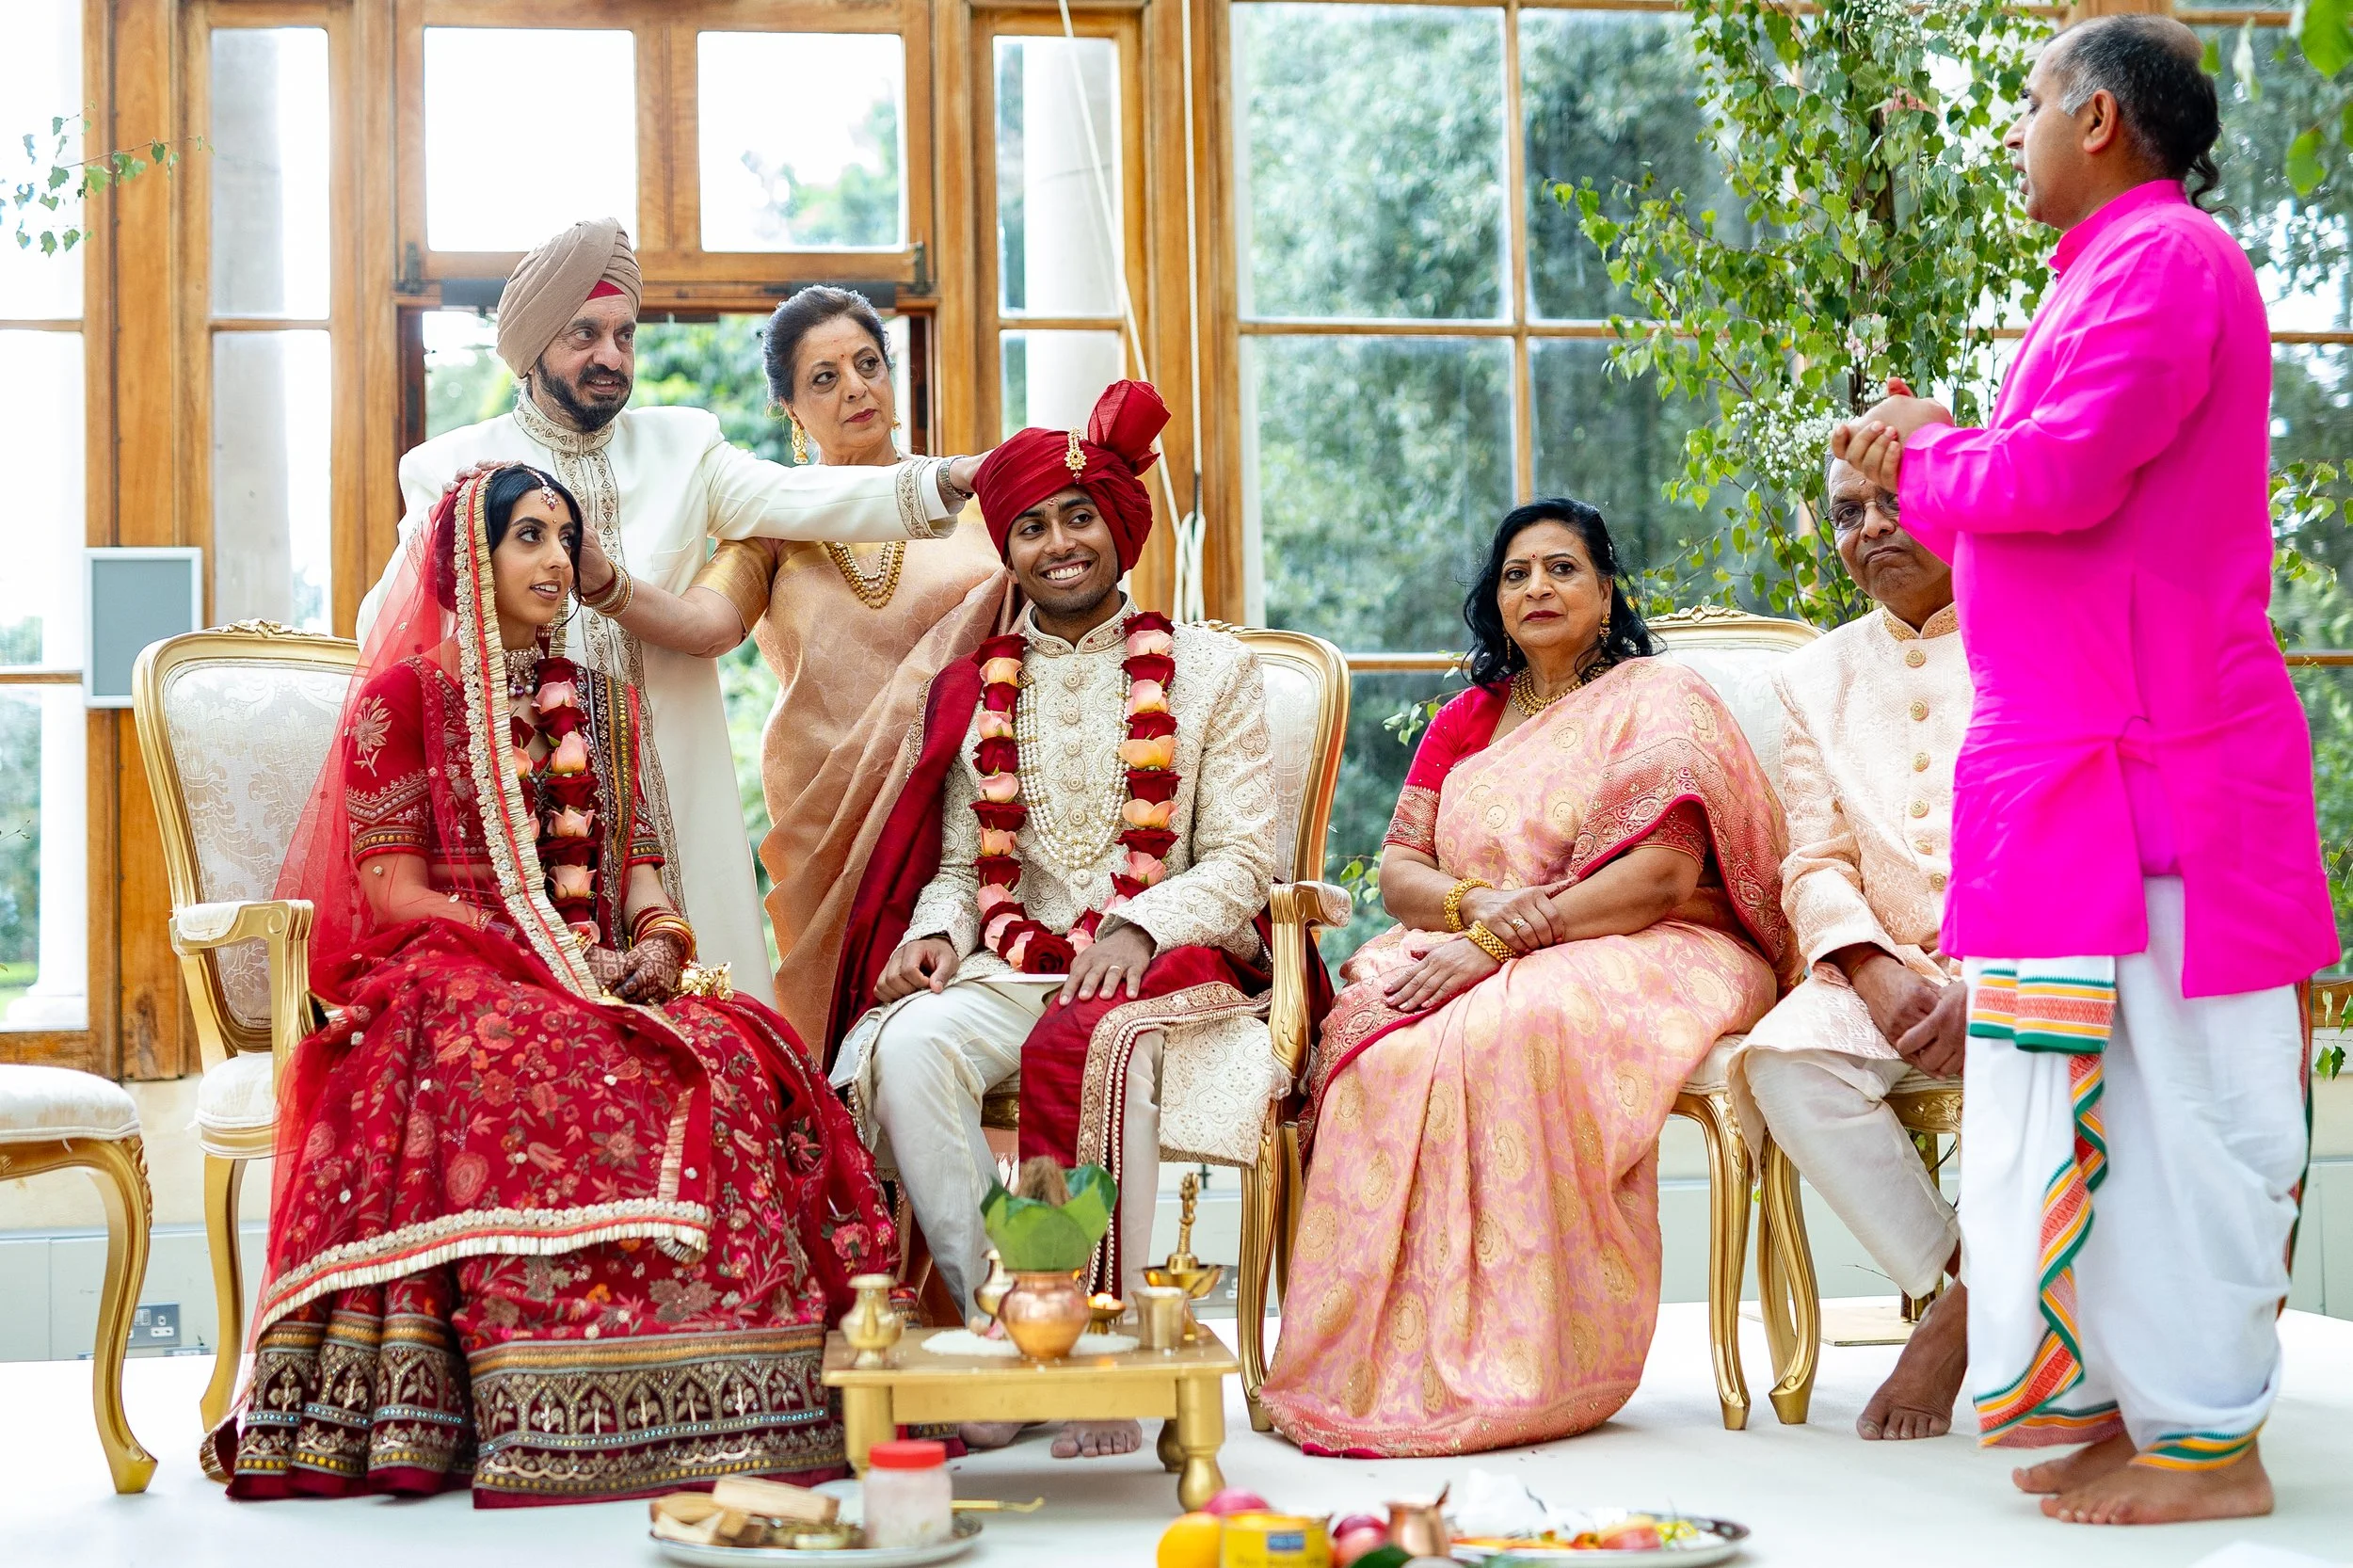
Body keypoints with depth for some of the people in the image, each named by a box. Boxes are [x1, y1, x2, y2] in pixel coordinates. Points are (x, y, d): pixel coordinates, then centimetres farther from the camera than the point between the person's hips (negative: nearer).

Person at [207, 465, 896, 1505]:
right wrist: (544, 957, -14)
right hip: (451, 977, -4)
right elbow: (393, 888, -2)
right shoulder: (401, 697, 6)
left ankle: (715, 1406, -30)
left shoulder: (601, 703, 22)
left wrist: (657, 938, -7)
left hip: (602, 977, 4)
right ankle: (547, 1427, -38)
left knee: (732, 1061, -29)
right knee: (558, 1076, -39)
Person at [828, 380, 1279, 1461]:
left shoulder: (1210, 670, 10)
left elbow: (1241, 861, 2)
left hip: (1166, 962, -3)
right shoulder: (975, 690, 19)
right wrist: (934, 935, -7)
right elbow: (958, 866, 17)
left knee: (1093, 1044, -38)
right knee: (907, 1048, -30)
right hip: (1011, 966, 3)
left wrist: (1136, 931, -16)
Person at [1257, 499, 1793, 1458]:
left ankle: (1518, 1367, -34)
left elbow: (1663, 875, -12)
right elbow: (1397, 867, 14)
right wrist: (1475, 901, -11)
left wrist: (1502, 943, -20)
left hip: (1641, 952, -5)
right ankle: (1381, 1362, -30)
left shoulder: (1658, 701, 3)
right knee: (1381, 1034, -30)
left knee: (1518, 1027, -38)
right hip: (1474, 955, 5)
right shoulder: (1464, 722, 21)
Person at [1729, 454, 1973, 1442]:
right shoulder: (1818, 678, 17)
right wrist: (1874, 972, -14)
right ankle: (1953, 1281, -13)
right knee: (1784, 1060, -28)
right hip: (1895, 973, 3)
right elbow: (1815, 866, 9)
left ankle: (1960, 1319, -16)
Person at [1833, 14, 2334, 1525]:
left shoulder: (2166, 259, -11)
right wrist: (1929, 460, 13)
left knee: (2168, 1092, -6)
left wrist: (1929, 453, -5)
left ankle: (2203, 1438, -1)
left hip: (2149, 765, -10)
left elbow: (2064, 474, -22)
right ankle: (2144, 1401, 17)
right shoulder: (2126, 266, 21)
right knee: (2123, 1095, 11)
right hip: (2092, 757, 10)